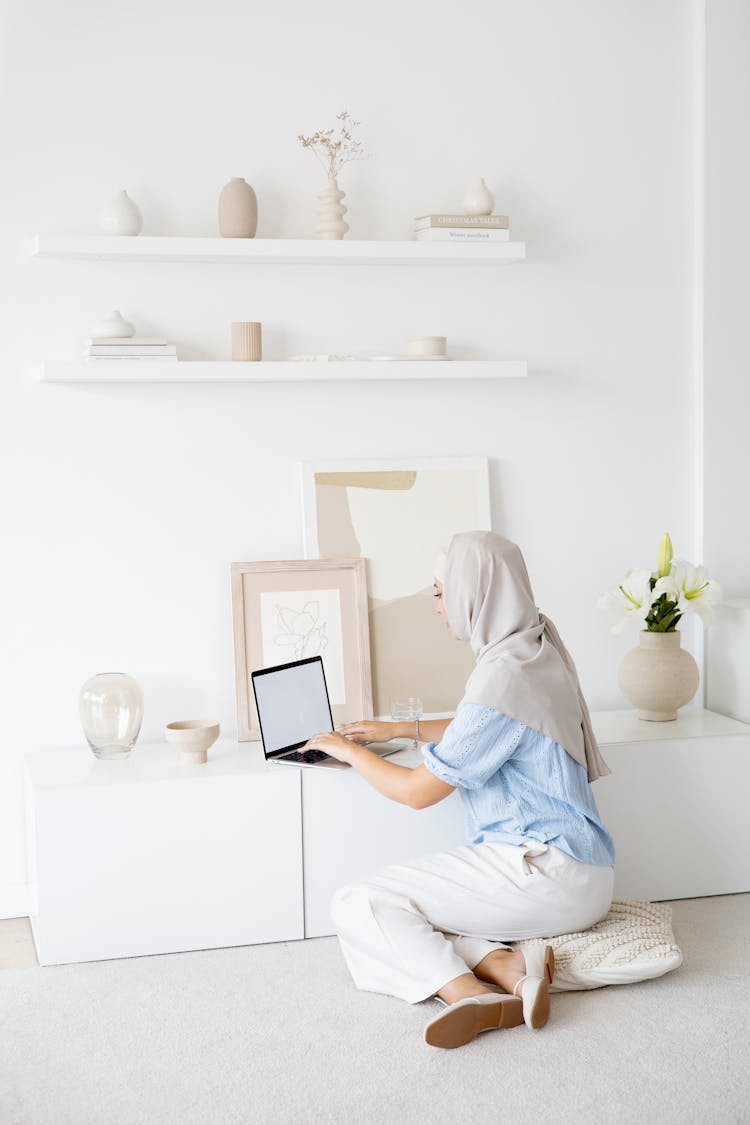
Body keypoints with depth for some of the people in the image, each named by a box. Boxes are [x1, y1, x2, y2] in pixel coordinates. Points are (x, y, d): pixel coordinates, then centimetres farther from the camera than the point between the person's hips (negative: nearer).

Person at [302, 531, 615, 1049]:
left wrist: (348, 750, 5)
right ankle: (509, 965, -14)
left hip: (548, 872, -10)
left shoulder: (502, 680, -20)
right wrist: (401, 729, 29)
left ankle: (472, 993, -31)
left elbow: (417, 791, -11)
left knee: (359, 905, -13)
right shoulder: (538, 647, 10)